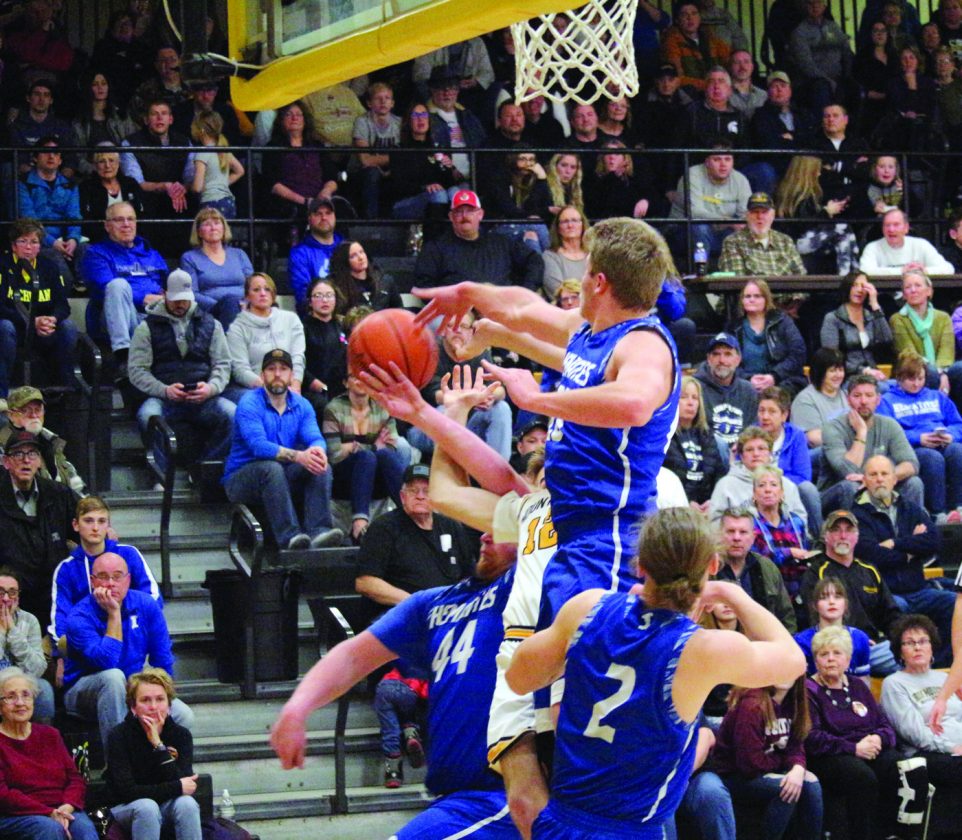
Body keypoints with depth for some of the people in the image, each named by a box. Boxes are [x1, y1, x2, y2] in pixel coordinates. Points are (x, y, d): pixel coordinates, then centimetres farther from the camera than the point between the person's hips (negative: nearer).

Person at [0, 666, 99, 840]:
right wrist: (49, 813, -17)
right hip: (16, 817, -4)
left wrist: (67, 807, -10)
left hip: (62, 811, 4)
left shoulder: (50, 735, 22)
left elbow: (76, 779, 15)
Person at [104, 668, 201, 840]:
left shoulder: (181, 735, -7)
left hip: (168, 808, 2)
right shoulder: (119, 736, -14)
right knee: (147, 807, -35)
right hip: (128, 809, -2)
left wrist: (158, 744, -25)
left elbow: (187, 785, -20)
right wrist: (178, 787, -23)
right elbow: (127, 791, -21)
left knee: (187, 803, -30)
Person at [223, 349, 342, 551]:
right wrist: (297, 456, -40)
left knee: (320, 465, -19)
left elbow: (315, 438, -8)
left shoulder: (302, 405, 6)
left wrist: (317, 450, -35)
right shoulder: (249, 403, -12)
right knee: (271, 467, -36)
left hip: (281, 479, 5)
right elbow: (258, 445, -27)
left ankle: (318, 531, -34)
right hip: (240, 479, -5)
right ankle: (289, 535, -44)